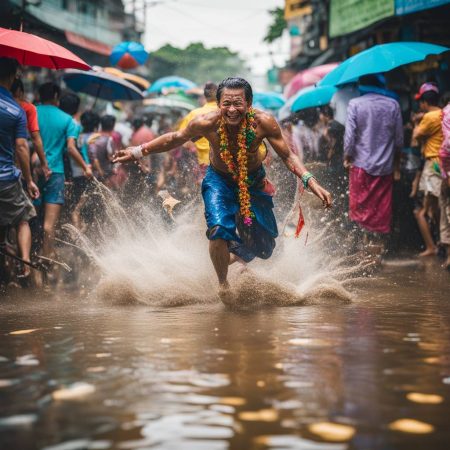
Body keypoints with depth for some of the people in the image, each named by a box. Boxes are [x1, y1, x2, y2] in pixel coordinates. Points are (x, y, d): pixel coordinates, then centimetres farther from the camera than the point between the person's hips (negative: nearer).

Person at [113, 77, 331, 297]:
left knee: (262, 247, 7)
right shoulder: (207, 123, -28)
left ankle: (237, 256, 45)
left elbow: (288, 156, -18)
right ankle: (223, 284, 1)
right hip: (219, 180, -1)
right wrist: (138, 151, -7)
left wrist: (311, 182, -31)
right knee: (219, 230, -26)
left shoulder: (263, 122, -29)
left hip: (253, 181, 2)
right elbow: (175, 139, -9)